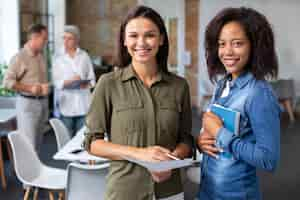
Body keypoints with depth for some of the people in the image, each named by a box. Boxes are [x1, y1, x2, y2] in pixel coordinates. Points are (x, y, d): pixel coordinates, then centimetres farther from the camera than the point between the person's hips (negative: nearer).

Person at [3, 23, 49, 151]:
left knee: (37, 143, 13)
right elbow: (7, 82, -14)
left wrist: (46, 87, -1)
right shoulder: (19, 57, -11)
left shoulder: (41, 57, 10)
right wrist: (30, 89, -18)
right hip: (27, 103, -7)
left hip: (42, 102, 7)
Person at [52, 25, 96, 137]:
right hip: (66, 105, -1)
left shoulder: (84, 56, 9)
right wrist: (69, 81, -19)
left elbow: (92, 78, 8)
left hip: (83, 105, 1)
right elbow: (56, 81, -2)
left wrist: (87, 84, -13)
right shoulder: (58, 58, 4)